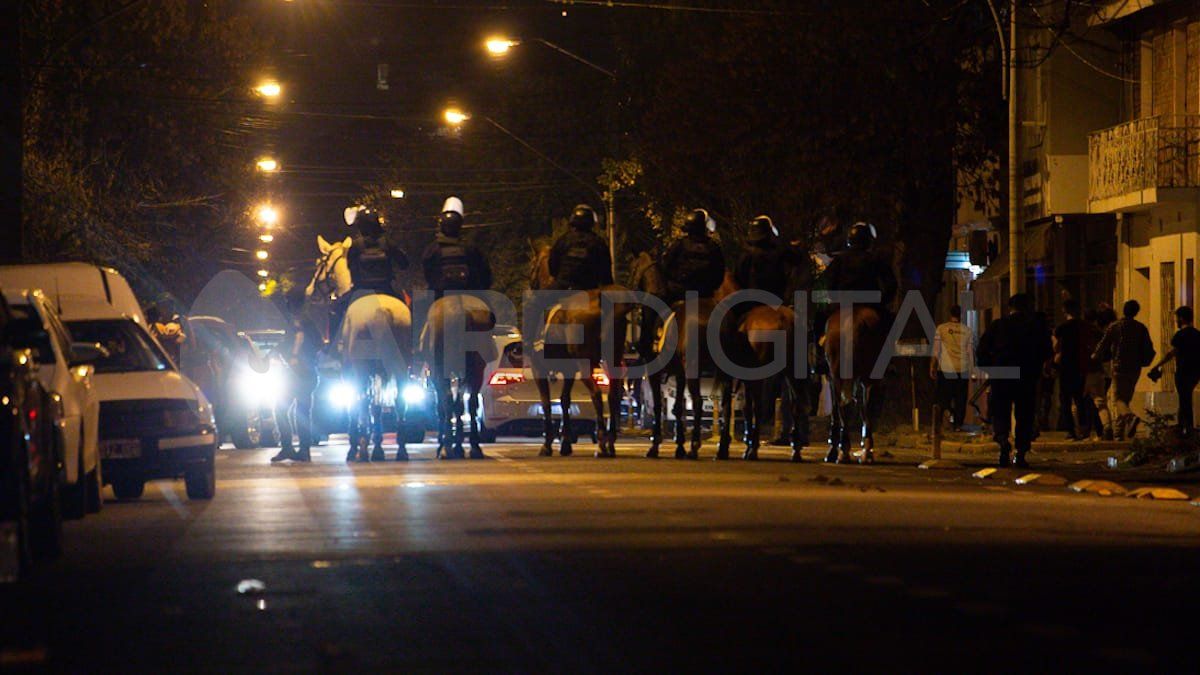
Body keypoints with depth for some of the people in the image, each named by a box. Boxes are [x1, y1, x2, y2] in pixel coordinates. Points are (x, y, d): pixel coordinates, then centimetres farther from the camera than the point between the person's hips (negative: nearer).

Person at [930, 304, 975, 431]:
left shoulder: (941, 329, -3)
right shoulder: (967, 330, 1)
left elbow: (936, 350, -5)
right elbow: (971, 352, 4)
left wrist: (932, 367, 1)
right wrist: (973, 370, 11)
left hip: (945, 369, -1)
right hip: (963, 370, 1)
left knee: (943, 395, 8)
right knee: (960, 398, 7)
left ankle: (949, 411, -19)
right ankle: (958, 424, 6)